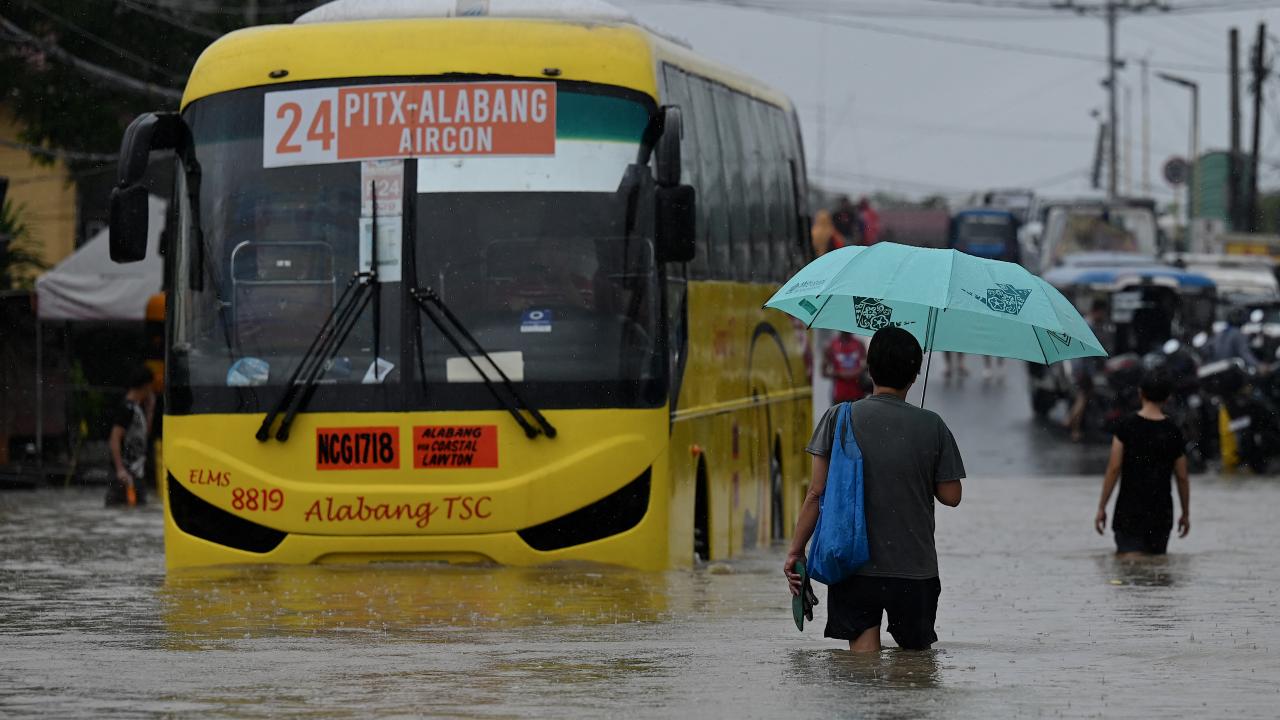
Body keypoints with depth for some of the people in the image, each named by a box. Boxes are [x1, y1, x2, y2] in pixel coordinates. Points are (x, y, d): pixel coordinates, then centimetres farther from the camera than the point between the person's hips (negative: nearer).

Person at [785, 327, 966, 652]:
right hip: (914, 568, 0)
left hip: (853, 564, 0)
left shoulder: (839, 418, -4)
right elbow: (951, 496, 1)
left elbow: (817, 493, -5)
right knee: (916, 650, 14)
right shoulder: (932, 426, -4)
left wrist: (796, 551, 3)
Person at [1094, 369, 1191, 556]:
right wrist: (1186, 513, 17)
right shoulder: (1173, 432, 0)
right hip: (1161, 513, 3)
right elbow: (1182, 477, 5)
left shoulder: (1126, 427, -7)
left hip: (1128, 511, -3)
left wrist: (1101, 507, -1)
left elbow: (1114, 468, -8)